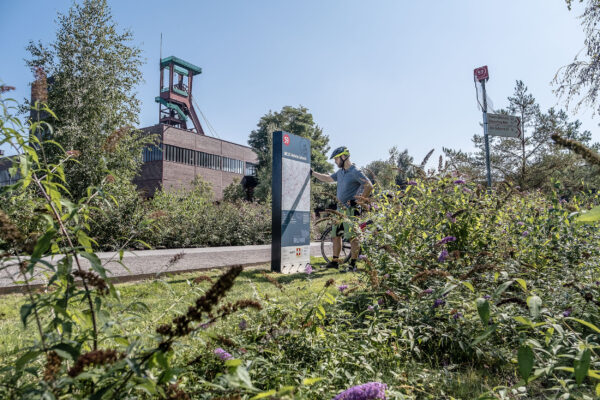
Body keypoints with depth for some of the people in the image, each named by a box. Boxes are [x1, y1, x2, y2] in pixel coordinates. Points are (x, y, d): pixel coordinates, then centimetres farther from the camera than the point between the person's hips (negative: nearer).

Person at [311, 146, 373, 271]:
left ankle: (353, 264, 3)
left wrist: (358, 200, -17)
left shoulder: (355, 172, -13)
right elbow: (328, 178, 28)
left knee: (353, 237, -4)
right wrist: (312, 173, 27)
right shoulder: (340, 172, 13)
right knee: (336, 235, 11)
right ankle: (335, 261, 20)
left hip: (351, 210, -9)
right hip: (341, 209, 9)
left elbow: (369, 186, -18)